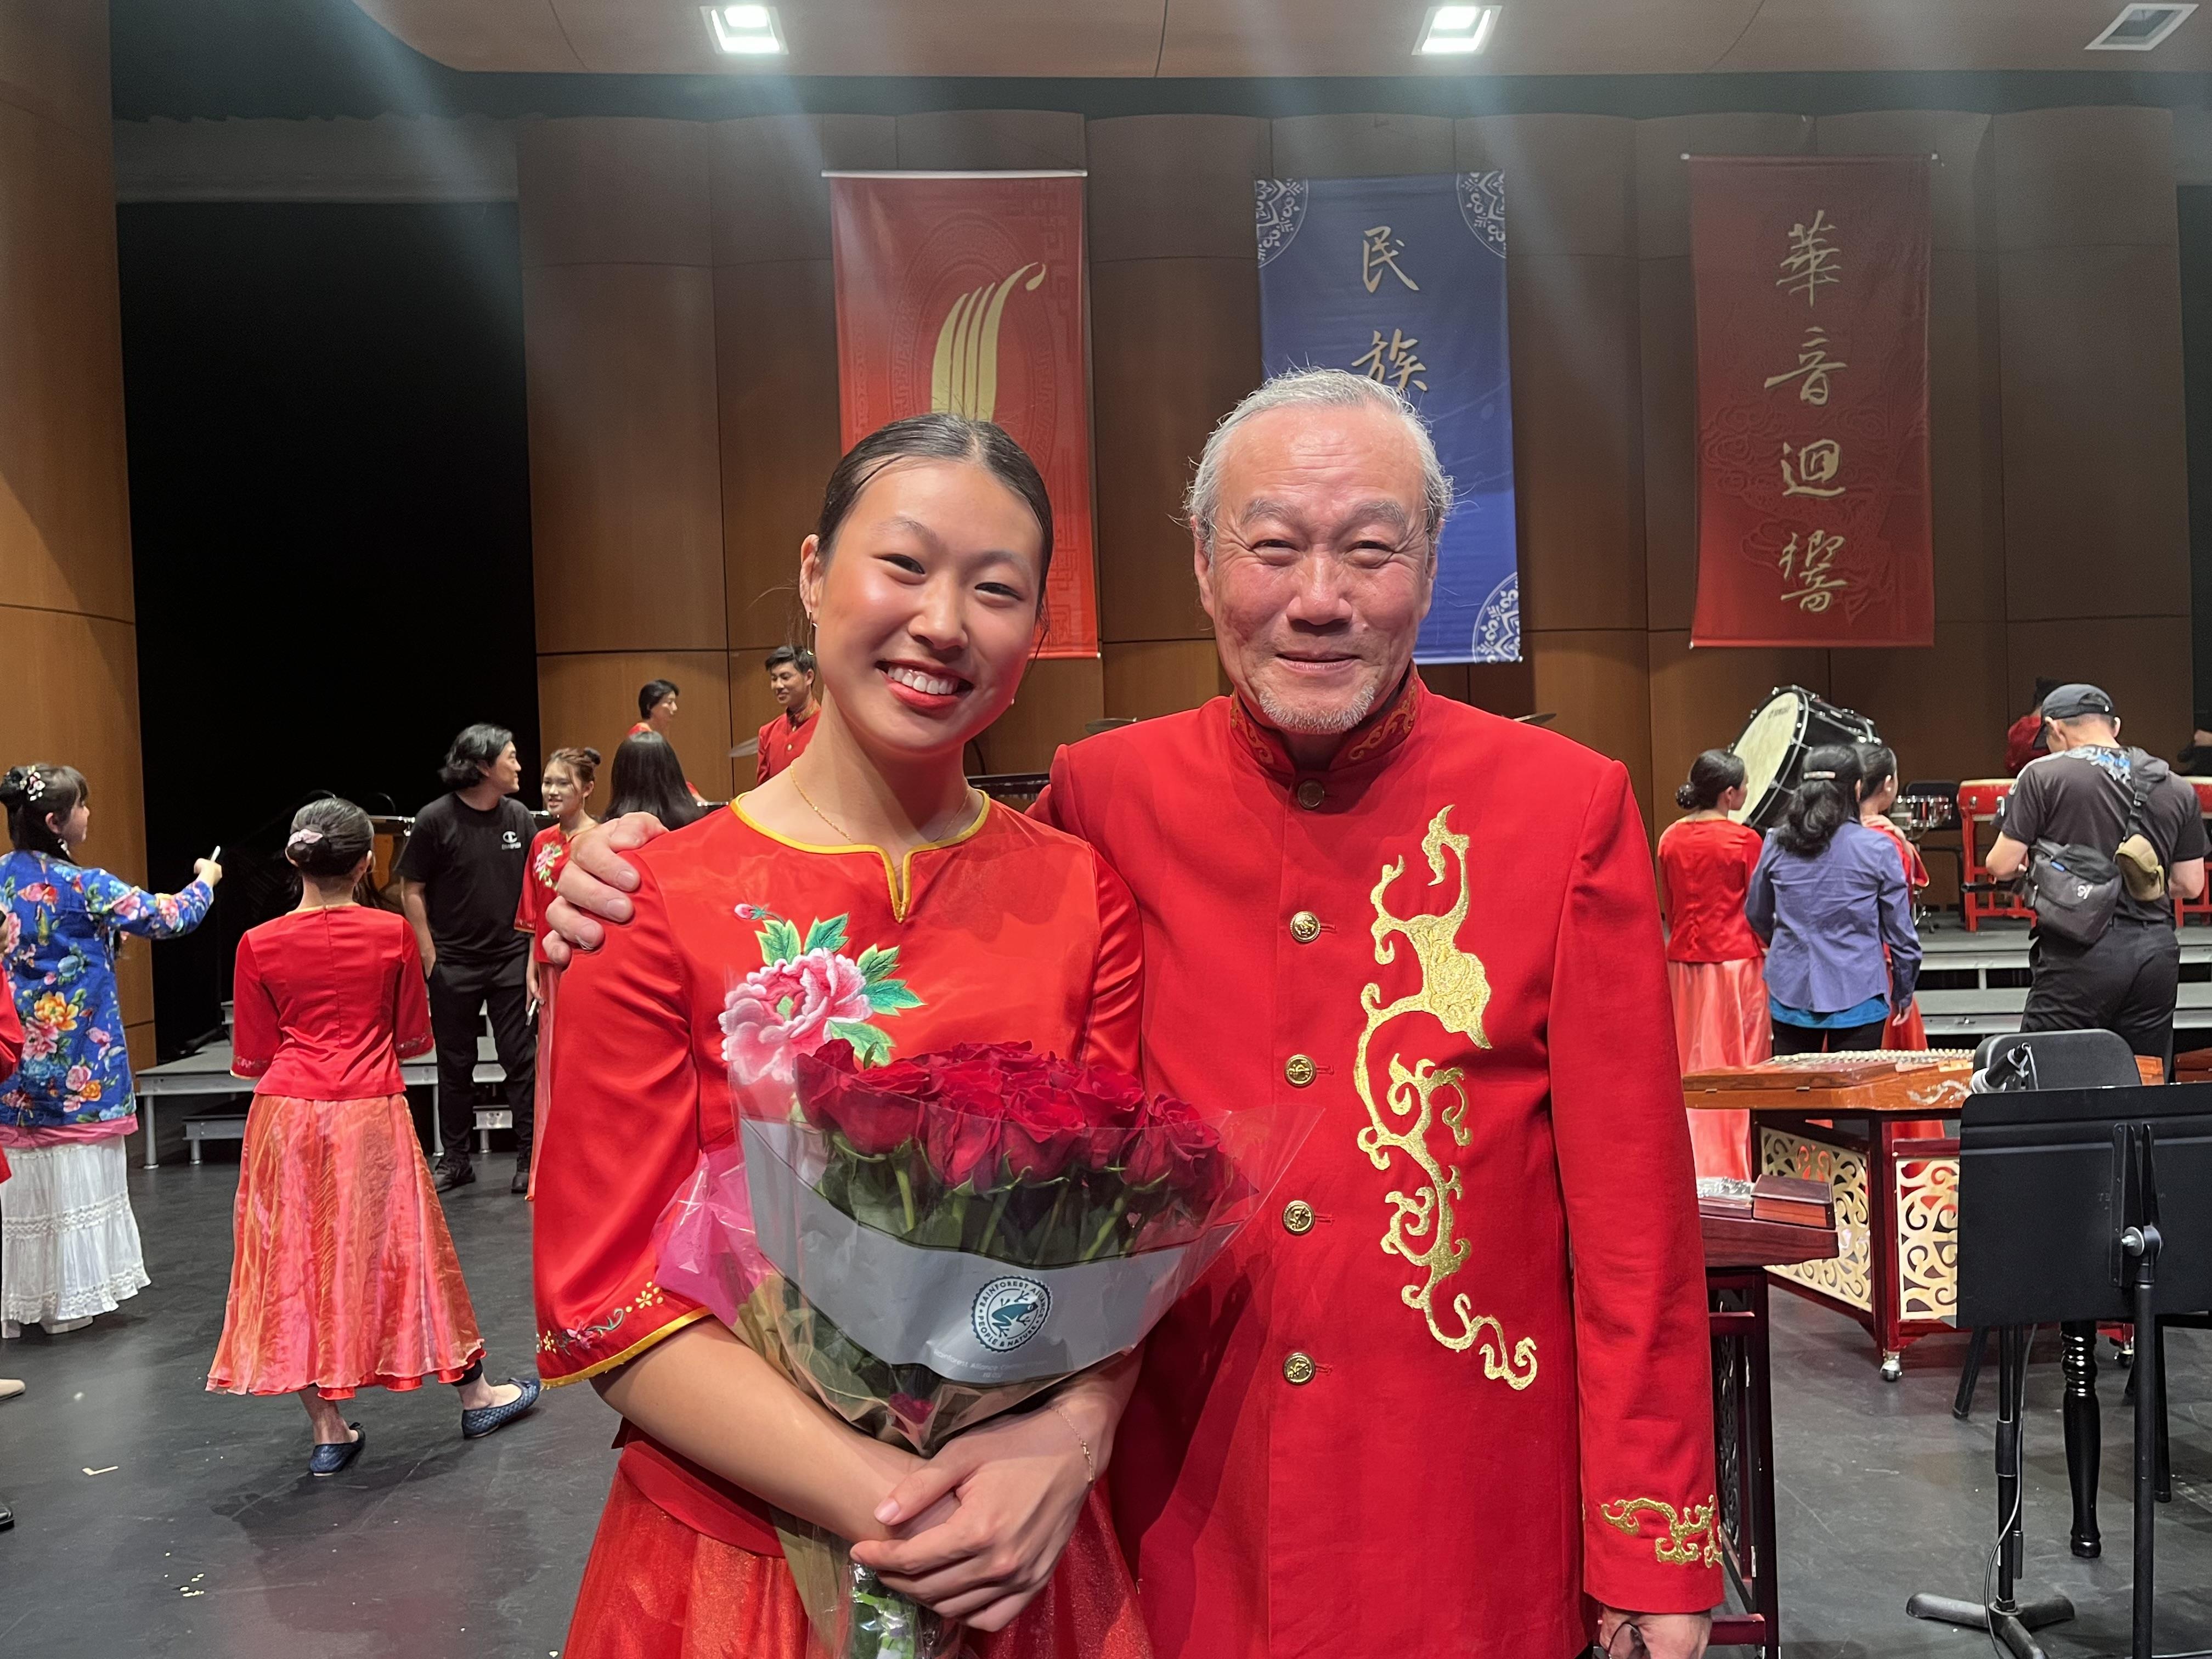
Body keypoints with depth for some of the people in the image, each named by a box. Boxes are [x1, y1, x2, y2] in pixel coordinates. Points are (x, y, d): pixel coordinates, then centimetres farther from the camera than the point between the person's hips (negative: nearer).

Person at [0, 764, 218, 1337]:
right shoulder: (84, 887, -14)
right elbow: (170, 919, -5)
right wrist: (205, 880, 13)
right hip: (76, 1062, -6)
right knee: (74, 1177, 4)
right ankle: (67, 1297, 11)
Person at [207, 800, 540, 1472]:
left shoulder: (259, 945, -3)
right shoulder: (393, 934, -5)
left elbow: (252, 1059, 3)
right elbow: (414, 1038, 4)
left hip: (286, 1116, 1)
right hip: (371, 1115, 0)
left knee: (298, 1262, 10)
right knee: (398, 1249, 11)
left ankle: (328, 1430, 15)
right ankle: (476, 1395, 24)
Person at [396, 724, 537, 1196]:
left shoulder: (519, 817, 2)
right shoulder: (436, 819, -8)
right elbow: (412, 890, -3)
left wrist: (535, 952, 0)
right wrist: (429, 957, -7)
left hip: (511, 958, 2)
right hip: (454, 963, -2)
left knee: (520, 1059, 2)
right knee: (456, 1065, 10)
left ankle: (528, 1158, 10)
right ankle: (455, 1160, 23)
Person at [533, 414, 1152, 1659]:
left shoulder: (1082, 899, -3)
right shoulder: (655, 908, -11)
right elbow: (615, 1300, -11)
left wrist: (1071, 1436, -18)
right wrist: (879, 1499, -21)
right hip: (733, 1556, -2)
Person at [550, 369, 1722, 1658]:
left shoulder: (1568, 809, -8)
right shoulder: (1108, 797, -5)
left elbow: (1635, 1207, -5)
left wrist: (1654, 1550, -4)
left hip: (1477, 1528, -1)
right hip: (1185, 1515, 2)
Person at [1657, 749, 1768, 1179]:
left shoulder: (1670, 838, 4)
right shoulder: (1744, 840, -10)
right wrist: (1767, 950, 9)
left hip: (1683, 963, 5)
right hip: (1736, 962, -5)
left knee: (1689, 1066, 10)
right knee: (1737, 1063, 3)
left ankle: (1690, 1163, 15)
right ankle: (1734, 1167, 7)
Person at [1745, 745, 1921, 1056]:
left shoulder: (1776, 844, -1)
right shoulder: (1877, 849, -8)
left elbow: (1756, 916, 13)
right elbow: (1900, 929, -2)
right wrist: (1903, 992, 13)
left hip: (1791, 992, 3)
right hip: (1857, 995, -2)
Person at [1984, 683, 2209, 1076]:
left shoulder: (2043, 775, -5)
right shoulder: (2177, 789, 9)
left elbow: (2003, 866, -7)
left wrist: (2030, 865, 16)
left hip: (2081, 958, -5)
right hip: (2156, 955, 5)